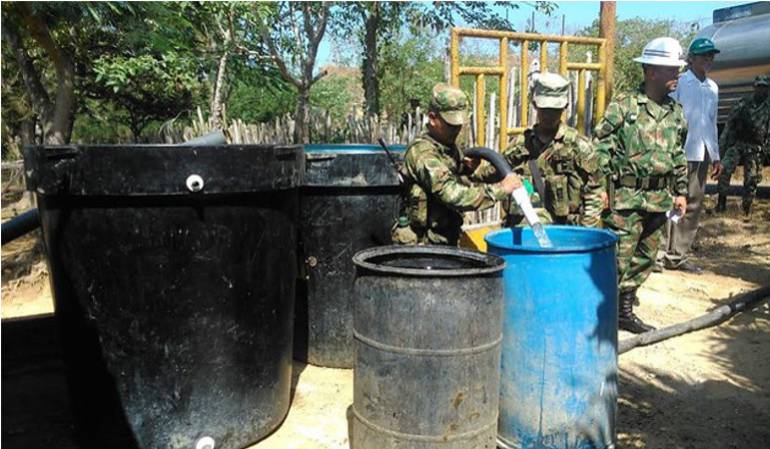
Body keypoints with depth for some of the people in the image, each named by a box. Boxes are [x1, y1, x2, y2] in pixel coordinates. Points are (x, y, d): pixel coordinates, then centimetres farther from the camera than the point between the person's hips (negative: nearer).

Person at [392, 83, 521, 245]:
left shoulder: (450, 148, 10)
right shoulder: (422, 152, -19)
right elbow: (452, 195, -29)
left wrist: (465, 171, 1)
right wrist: (500, 189, -26)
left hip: (445, 242, 9)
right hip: (421, 245, -9)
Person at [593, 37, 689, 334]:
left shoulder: (676, 112, 12)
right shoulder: (624, 105, -8)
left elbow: (679, 155, 20)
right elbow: (600, 147, -8)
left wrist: (681, 192, 17)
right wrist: (602, 187, -12)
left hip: (659, 198, 7)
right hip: (627, 197, -7)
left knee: (644, 259, 12)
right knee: (619, 259, -5)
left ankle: (625, 312, 25)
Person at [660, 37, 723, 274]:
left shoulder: (712, 87, 17)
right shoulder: (678, 83, -3)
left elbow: (712, 122, 22)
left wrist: (716, 156, 18)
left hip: (702, 154, 7)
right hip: (681, 153, -7)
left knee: (694, 205, 8)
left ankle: (679, 255, 15)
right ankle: (670, 254, 0)